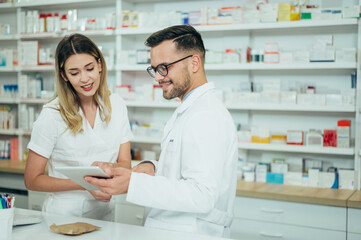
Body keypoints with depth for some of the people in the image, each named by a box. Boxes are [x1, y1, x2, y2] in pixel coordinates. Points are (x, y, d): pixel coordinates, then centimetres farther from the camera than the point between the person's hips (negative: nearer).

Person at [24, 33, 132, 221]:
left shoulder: (117, 105, 3)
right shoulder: (52, 114, -9)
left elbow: (125, 163, 6)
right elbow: (32, 180, -6)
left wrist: (109, 168, -17)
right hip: (63, 215, -3)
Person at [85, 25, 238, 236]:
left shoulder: (207, 116, -15)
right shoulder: (188, 110, 18)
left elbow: (202, 195, -23)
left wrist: (132, 184, -27)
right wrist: (152, 168, 2)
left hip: (193, 233, -9)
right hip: (169, 230, 9)